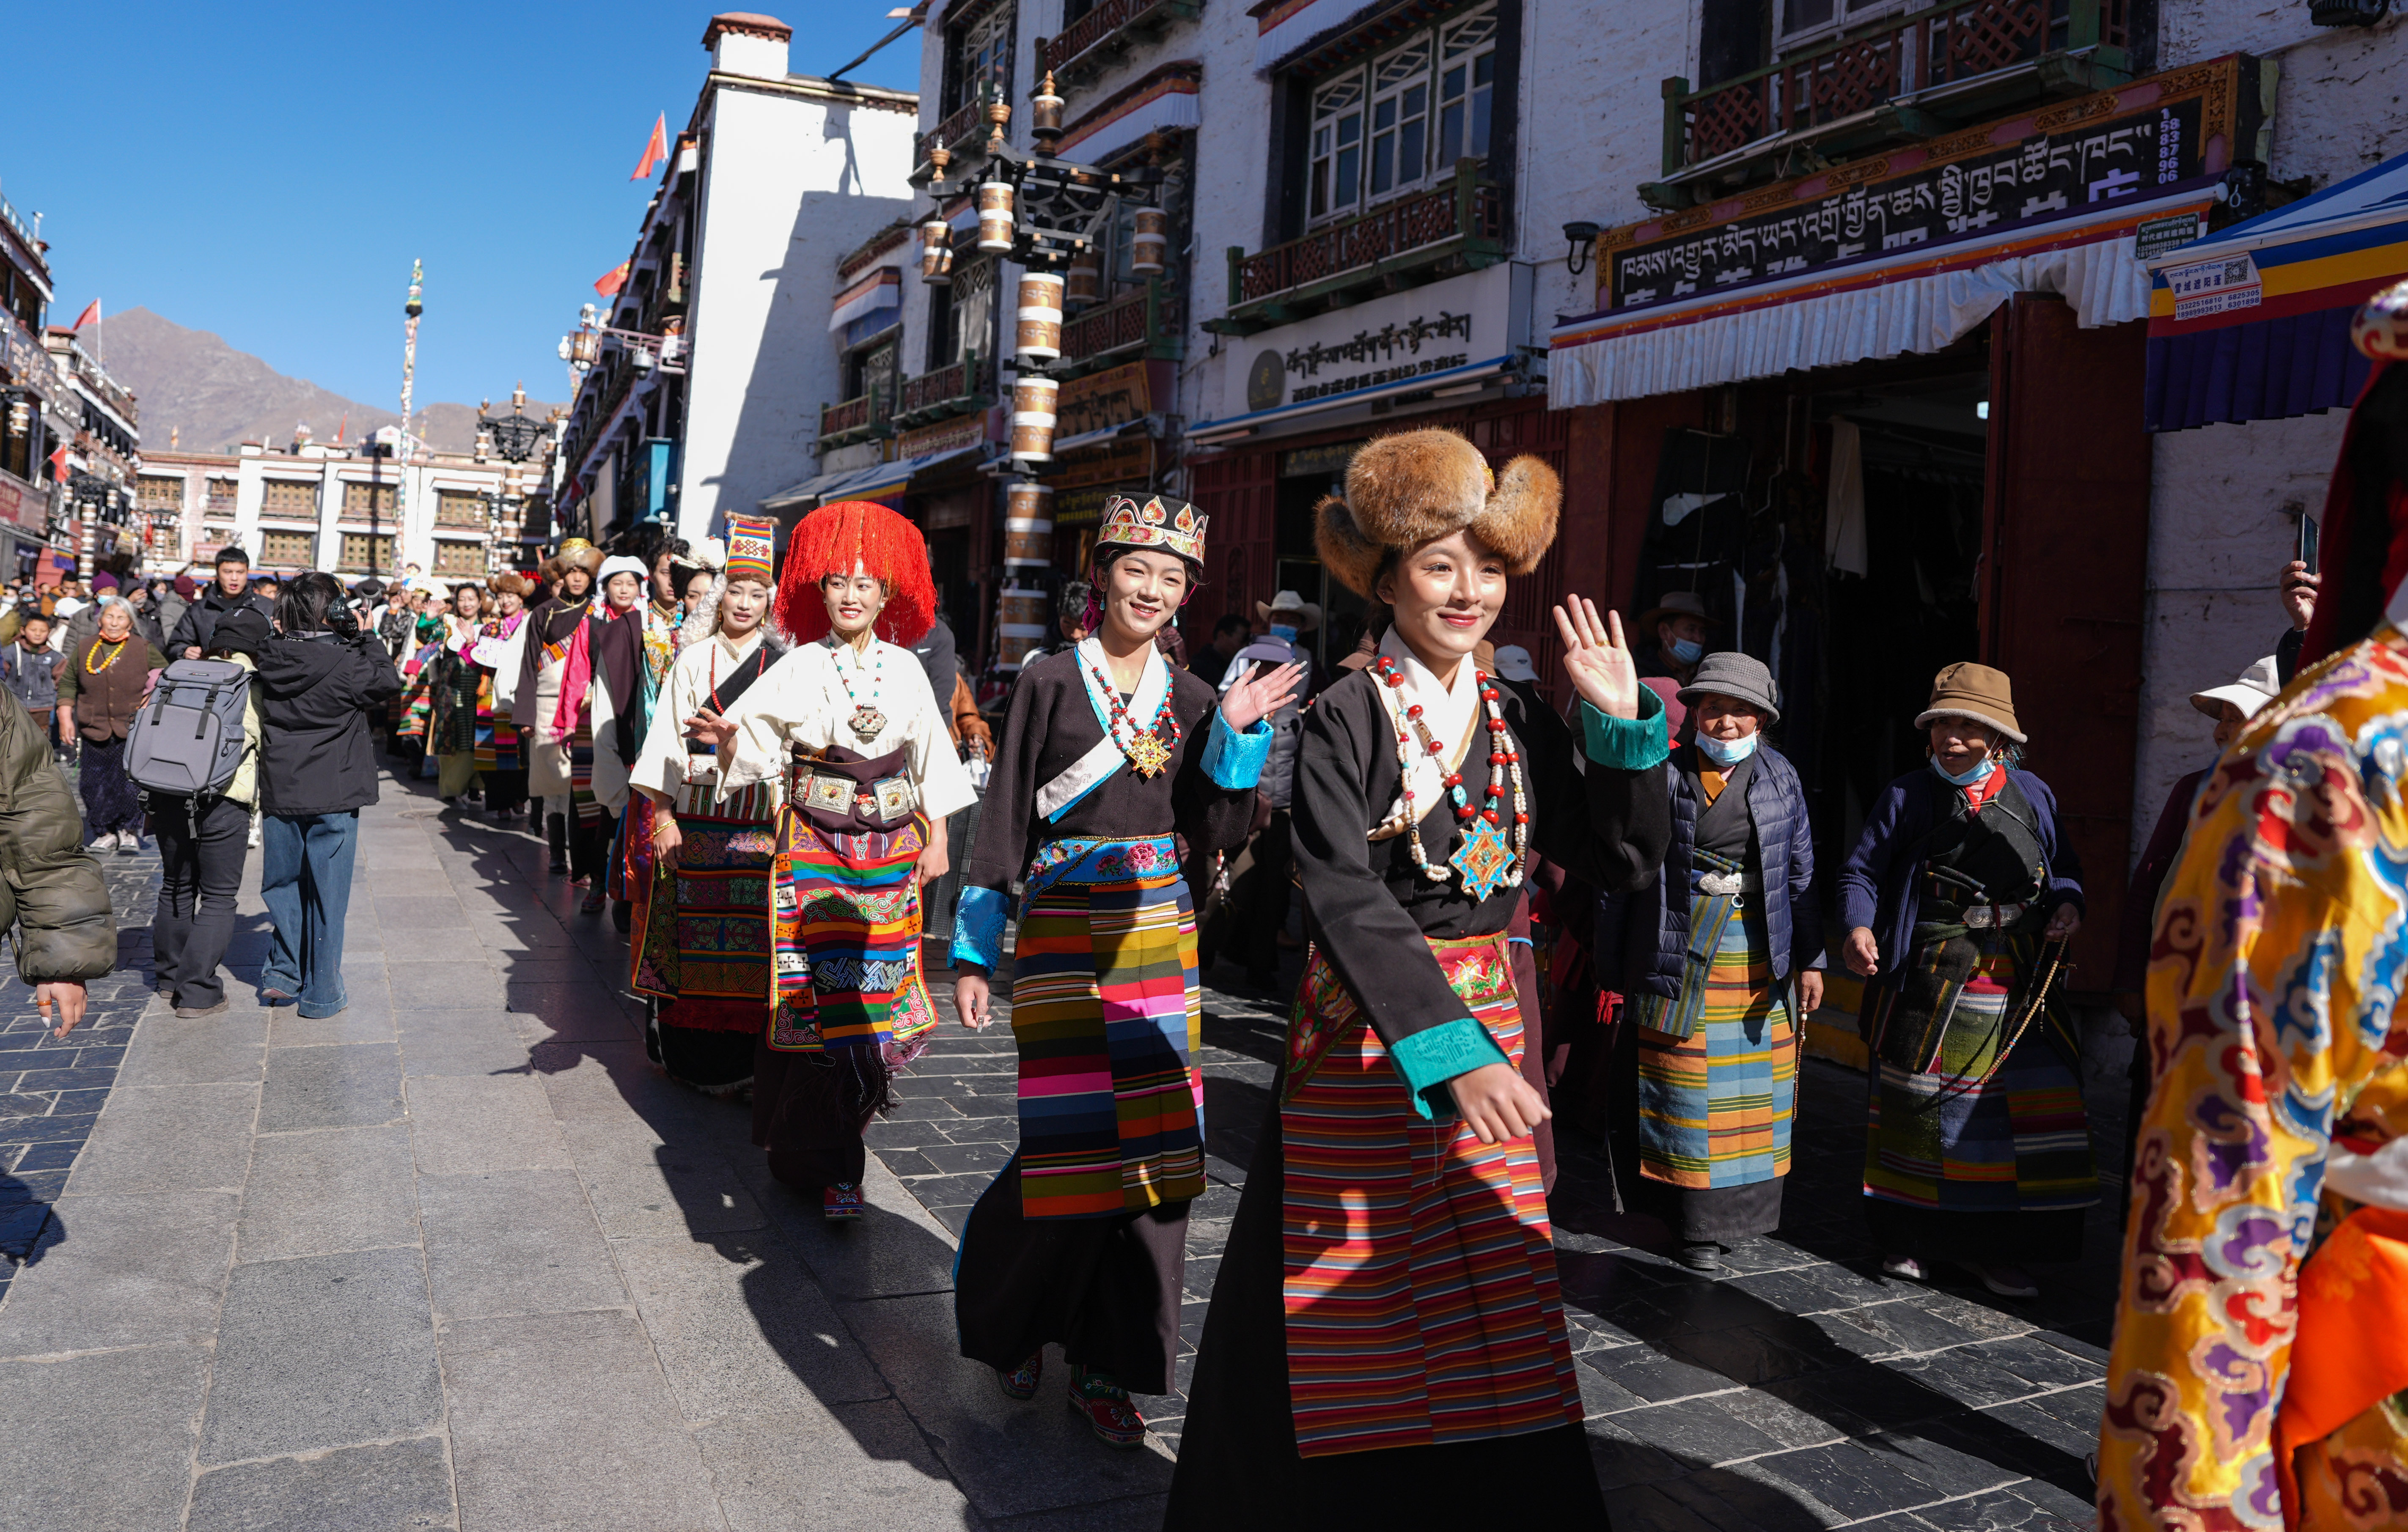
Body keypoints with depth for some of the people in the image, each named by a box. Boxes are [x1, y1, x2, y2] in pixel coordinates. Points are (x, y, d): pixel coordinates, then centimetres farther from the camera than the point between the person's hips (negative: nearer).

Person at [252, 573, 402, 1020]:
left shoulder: (271, 660, -2)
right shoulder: (344, 662, -16)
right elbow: (390, 680, -3)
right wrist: (363, 636, 3)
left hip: (279, 793, 4)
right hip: (333, 797, -4)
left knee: (284, 884, 19)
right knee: (326, 891, 4)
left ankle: (284, 974, 23)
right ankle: (321, 994, 10)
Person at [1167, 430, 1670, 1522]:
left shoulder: (1517, 721, 7)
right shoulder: (1348, 717, -10)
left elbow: (1625, 858, 8)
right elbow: (1349, 902, -21)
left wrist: (1623, 723, -3)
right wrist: (1447, 1053, -30)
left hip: (1484, 1031, 5)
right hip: (1367, 1041, -5)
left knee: (1489, 1317, 11)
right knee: (1351, 1326, 5)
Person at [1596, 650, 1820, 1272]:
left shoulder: (1779, 778, 7)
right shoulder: (1660, 775, -2)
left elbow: (1800, 873, 10)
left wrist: (1809, 960, 6)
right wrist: (1612, 966, -1)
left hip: (1759, 960, 3)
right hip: (1678, 954, -3)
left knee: (1748, 1088, 7)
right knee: (1683, 1086, 2)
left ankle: (1726, 1214, 22)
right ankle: (1692, 1219, 14)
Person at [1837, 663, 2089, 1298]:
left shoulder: (2032, 795, 10)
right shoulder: (1907, 795, 2)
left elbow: (2066, 870, 18)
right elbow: (1862, 871, 1)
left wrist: (2067, 905, -4)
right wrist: (1859, 927, -17)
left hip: (2021, 982, 2)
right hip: (1932, 977, -2)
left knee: (2021, 1111, 2)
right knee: (1921, 1108, 5)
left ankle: (1991, 1246, 16)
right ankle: (1910, 1237, 21)